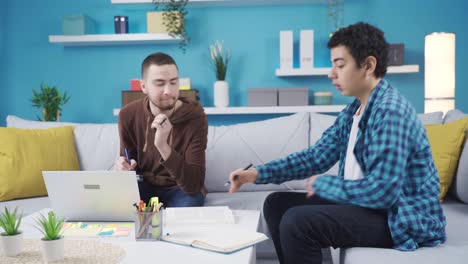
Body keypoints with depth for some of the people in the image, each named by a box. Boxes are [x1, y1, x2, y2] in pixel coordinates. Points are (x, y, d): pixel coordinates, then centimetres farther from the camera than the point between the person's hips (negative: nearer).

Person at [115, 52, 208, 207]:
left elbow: (193, 185, -31)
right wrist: (124, 167, -23)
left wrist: (163, 146, -44)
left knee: (188, 204, -35)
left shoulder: (195, 118, -24)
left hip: (181, 188, -2)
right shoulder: (128, 115, -12)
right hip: (144, 185, 2)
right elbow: (130, 161, 3)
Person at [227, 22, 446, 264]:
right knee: (276, 204, 8)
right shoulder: (351, 112, 8)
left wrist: (322, 184, -13)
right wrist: (258, 173, -2)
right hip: (365, 204, 9)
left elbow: (382, 191, -28)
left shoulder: (391, 111, -22)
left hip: (403, 217, -9)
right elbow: (316, 157, 9)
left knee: (297, 221, -26)